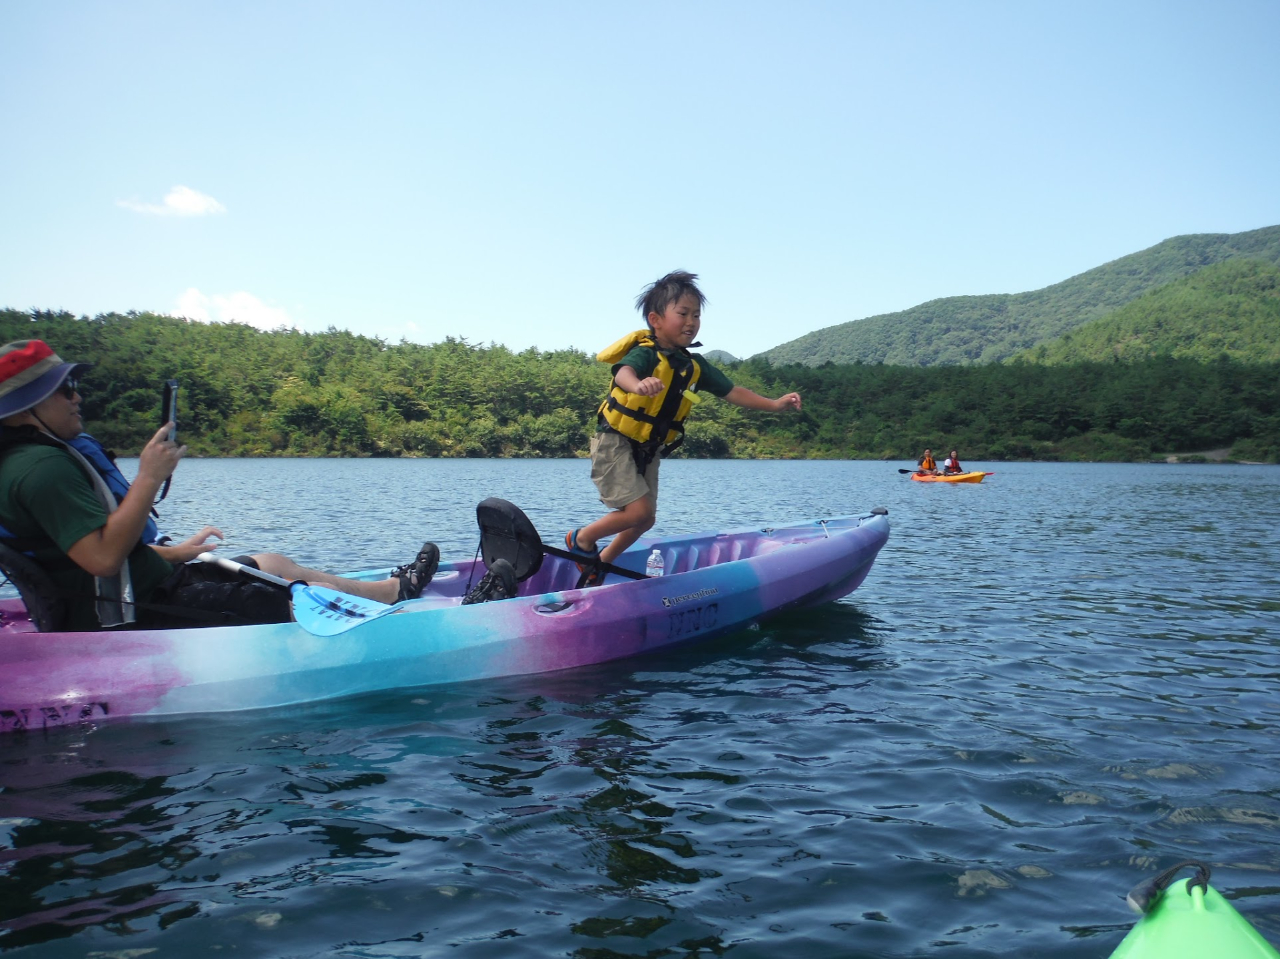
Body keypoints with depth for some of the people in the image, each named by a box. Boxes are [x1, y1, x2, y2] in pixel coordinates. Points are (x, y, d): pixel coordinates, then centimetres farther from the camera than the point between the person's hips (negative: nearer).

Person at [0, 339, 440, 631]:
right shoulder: (42, 468, -22)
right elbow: (103, 557, -31)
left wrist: (174, 552, 19)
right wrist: (149, 478, -26)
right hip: (134, 619, -11)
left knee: (273, 565, 19)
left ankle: (394, 586, 31)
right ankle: (399, 590, 19)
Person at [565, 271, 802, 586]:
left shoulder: (695, 366, -1)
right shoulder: (646, 353, -22)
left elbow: (732, 392, 3)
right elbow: (623, 373, -44)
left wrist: (774, 404, -7)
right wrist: (639, 385, -68)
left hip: (648, 452, 8)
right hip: (615, 443, -8)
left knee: (645, 520, 11)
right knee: (638, 510, -17)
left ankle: (600, 563, 31)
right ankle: (581, 539, 6)